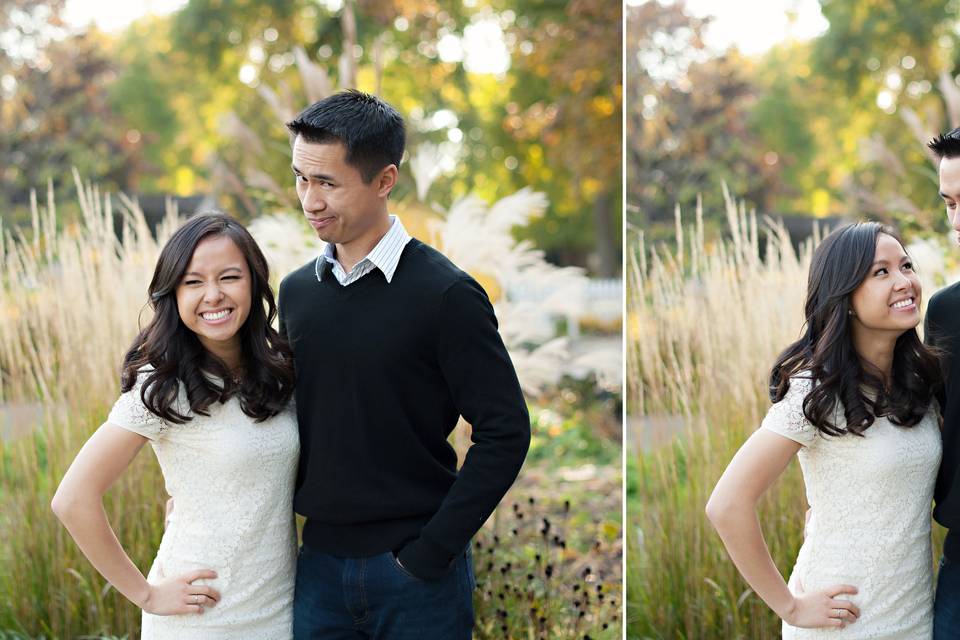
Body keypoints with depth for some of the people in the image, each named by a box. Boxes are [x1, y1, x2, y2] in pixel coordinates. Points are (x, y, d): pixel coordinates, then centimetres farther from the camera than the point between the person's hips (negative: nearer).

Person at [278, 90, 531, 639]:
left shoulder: (445, 294, -10)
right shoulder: (296, 291, 6)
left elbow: (505, 431, -12)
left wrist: (432, 551, -13)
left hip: (418, 572, -5)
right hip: (321, 564, 5)